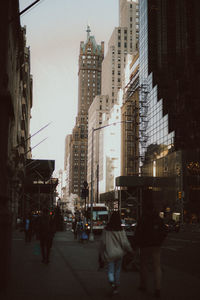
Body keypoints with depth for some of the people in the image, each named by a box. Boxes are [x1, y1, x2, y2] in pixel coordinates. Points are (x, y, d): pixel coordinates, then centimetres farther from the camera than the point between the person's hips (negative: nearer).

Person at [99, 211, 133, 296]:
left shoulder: (106, 230, -7)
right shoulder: (121, 230, -9)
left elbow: (103, 243, -3)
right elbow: (125, 243, -9)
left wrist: (101, 253, 10)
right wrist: (130, 250, 7)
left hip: (109, 253, -1)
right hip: (119, 253, 1)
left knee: (110, 270, 7)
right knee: (117, 270, 16)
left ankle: (112, 282, -20)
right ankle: (116, 287, 20)